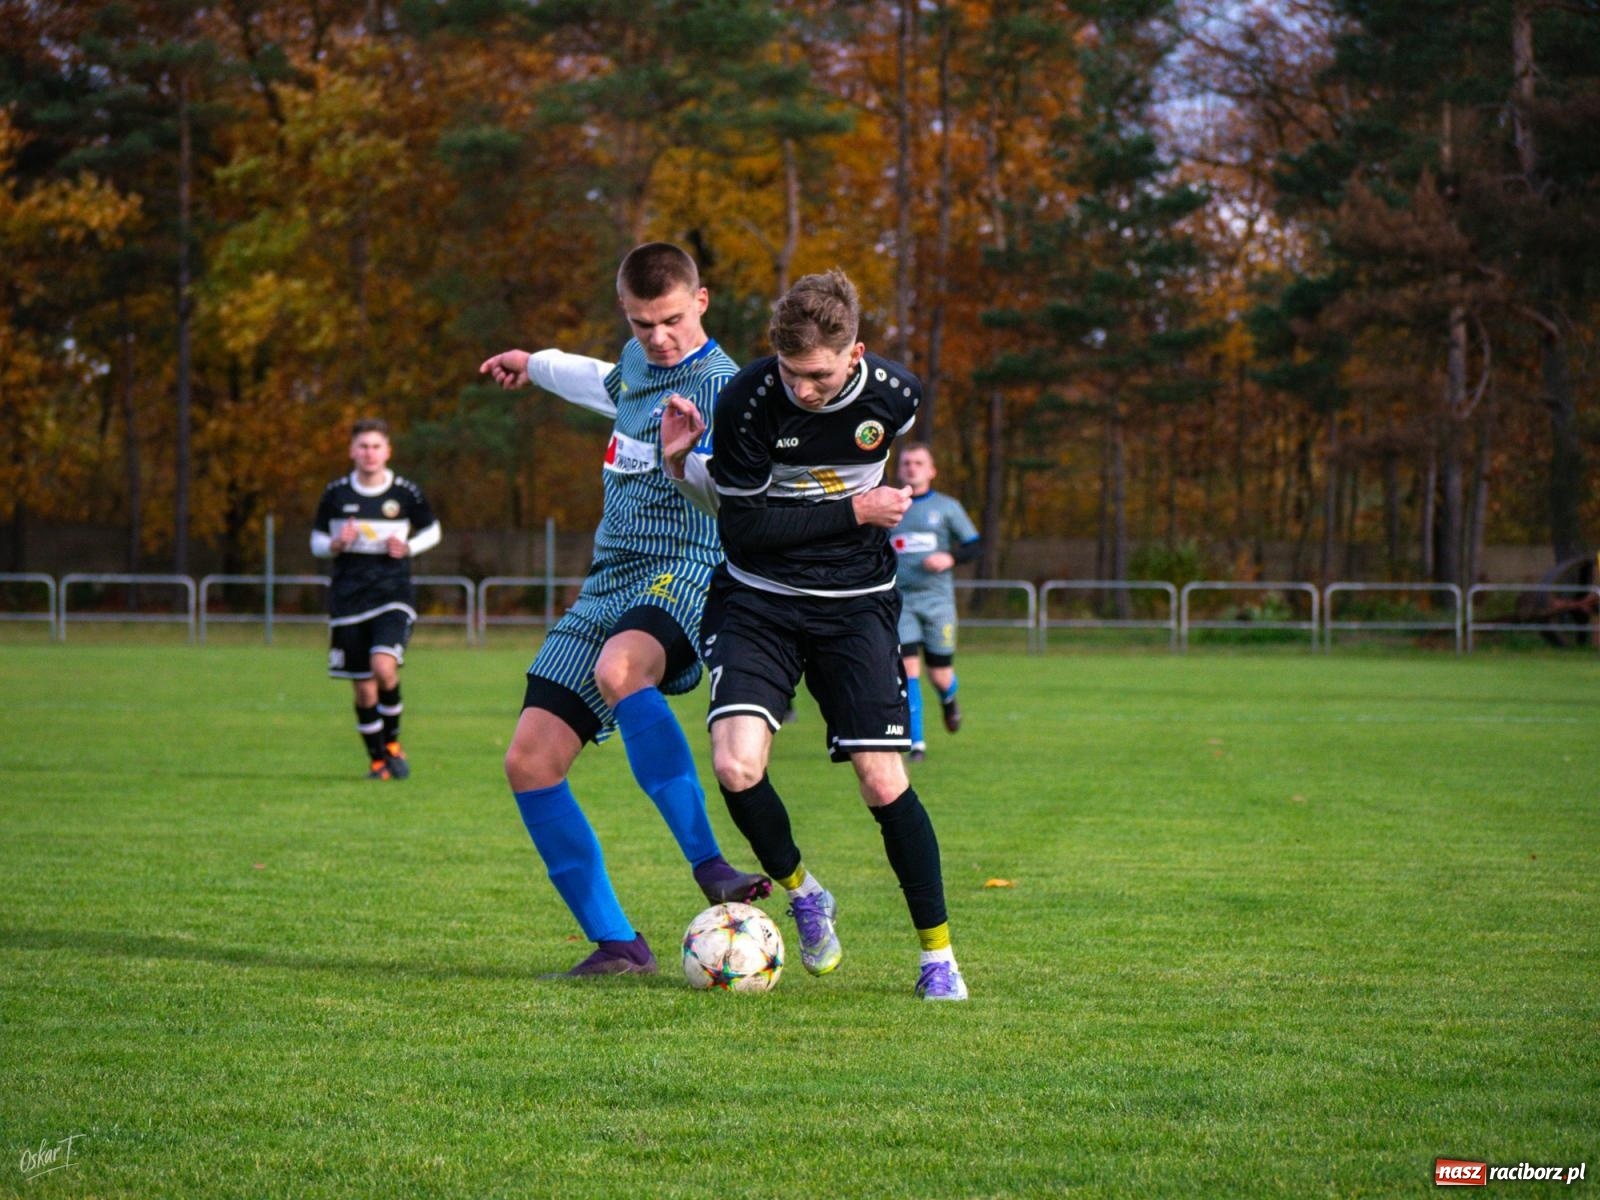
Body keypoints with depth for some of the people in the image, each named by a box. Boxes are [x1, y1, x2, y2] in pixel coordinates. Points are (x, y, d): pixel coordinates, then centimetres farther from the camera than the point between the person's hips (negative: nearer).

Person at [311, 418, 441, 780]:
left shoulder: (406, 492, 0)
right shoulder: (336, 493, 2)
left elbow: (431, 531, 14)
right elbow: (317, 542, 12)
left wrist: (408, 547, -6)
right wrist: (335, 545, -11)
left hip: (392, 594, -2)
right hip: (348, 598, 2)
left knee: (384, 667, -23)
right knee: (363, 687, 2)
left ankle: (392, 742, 1)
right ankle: (377, 760, 20)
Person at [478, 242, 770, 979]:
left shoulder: (722, 386, -9)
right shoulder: (639, 361, 16)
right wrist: (538, 366, 53)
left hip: (682, 571, -8)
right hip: (609, 581, 8)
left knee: (620, 669, -42)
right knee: (530, 762, -5)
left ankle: (707, 861, -41)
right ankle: (616, 944, -1)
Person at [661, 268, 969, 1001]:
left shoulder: (895, 397, -9)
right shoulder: (748, 399, -17)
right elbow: (741, 525, -15)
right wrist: (853, 510, -15)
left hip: (856, 603, 1)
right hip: (760, 601, -1)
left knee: (883, 782, -8)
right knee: (736, 766, -20)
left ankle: (938, 955, 8)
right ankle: (802, 894, 9)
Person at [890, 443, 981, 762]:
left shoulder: (947, 507, 5)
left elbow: (975, 546, 6)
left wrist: (950, 558, -12)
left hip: (937, 598, 0)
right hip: (900, 600, 0)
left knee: (939, 674, 3)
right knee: (908, 669, -13)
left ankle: (949, 699, 41)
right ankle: (916, 744, -10)